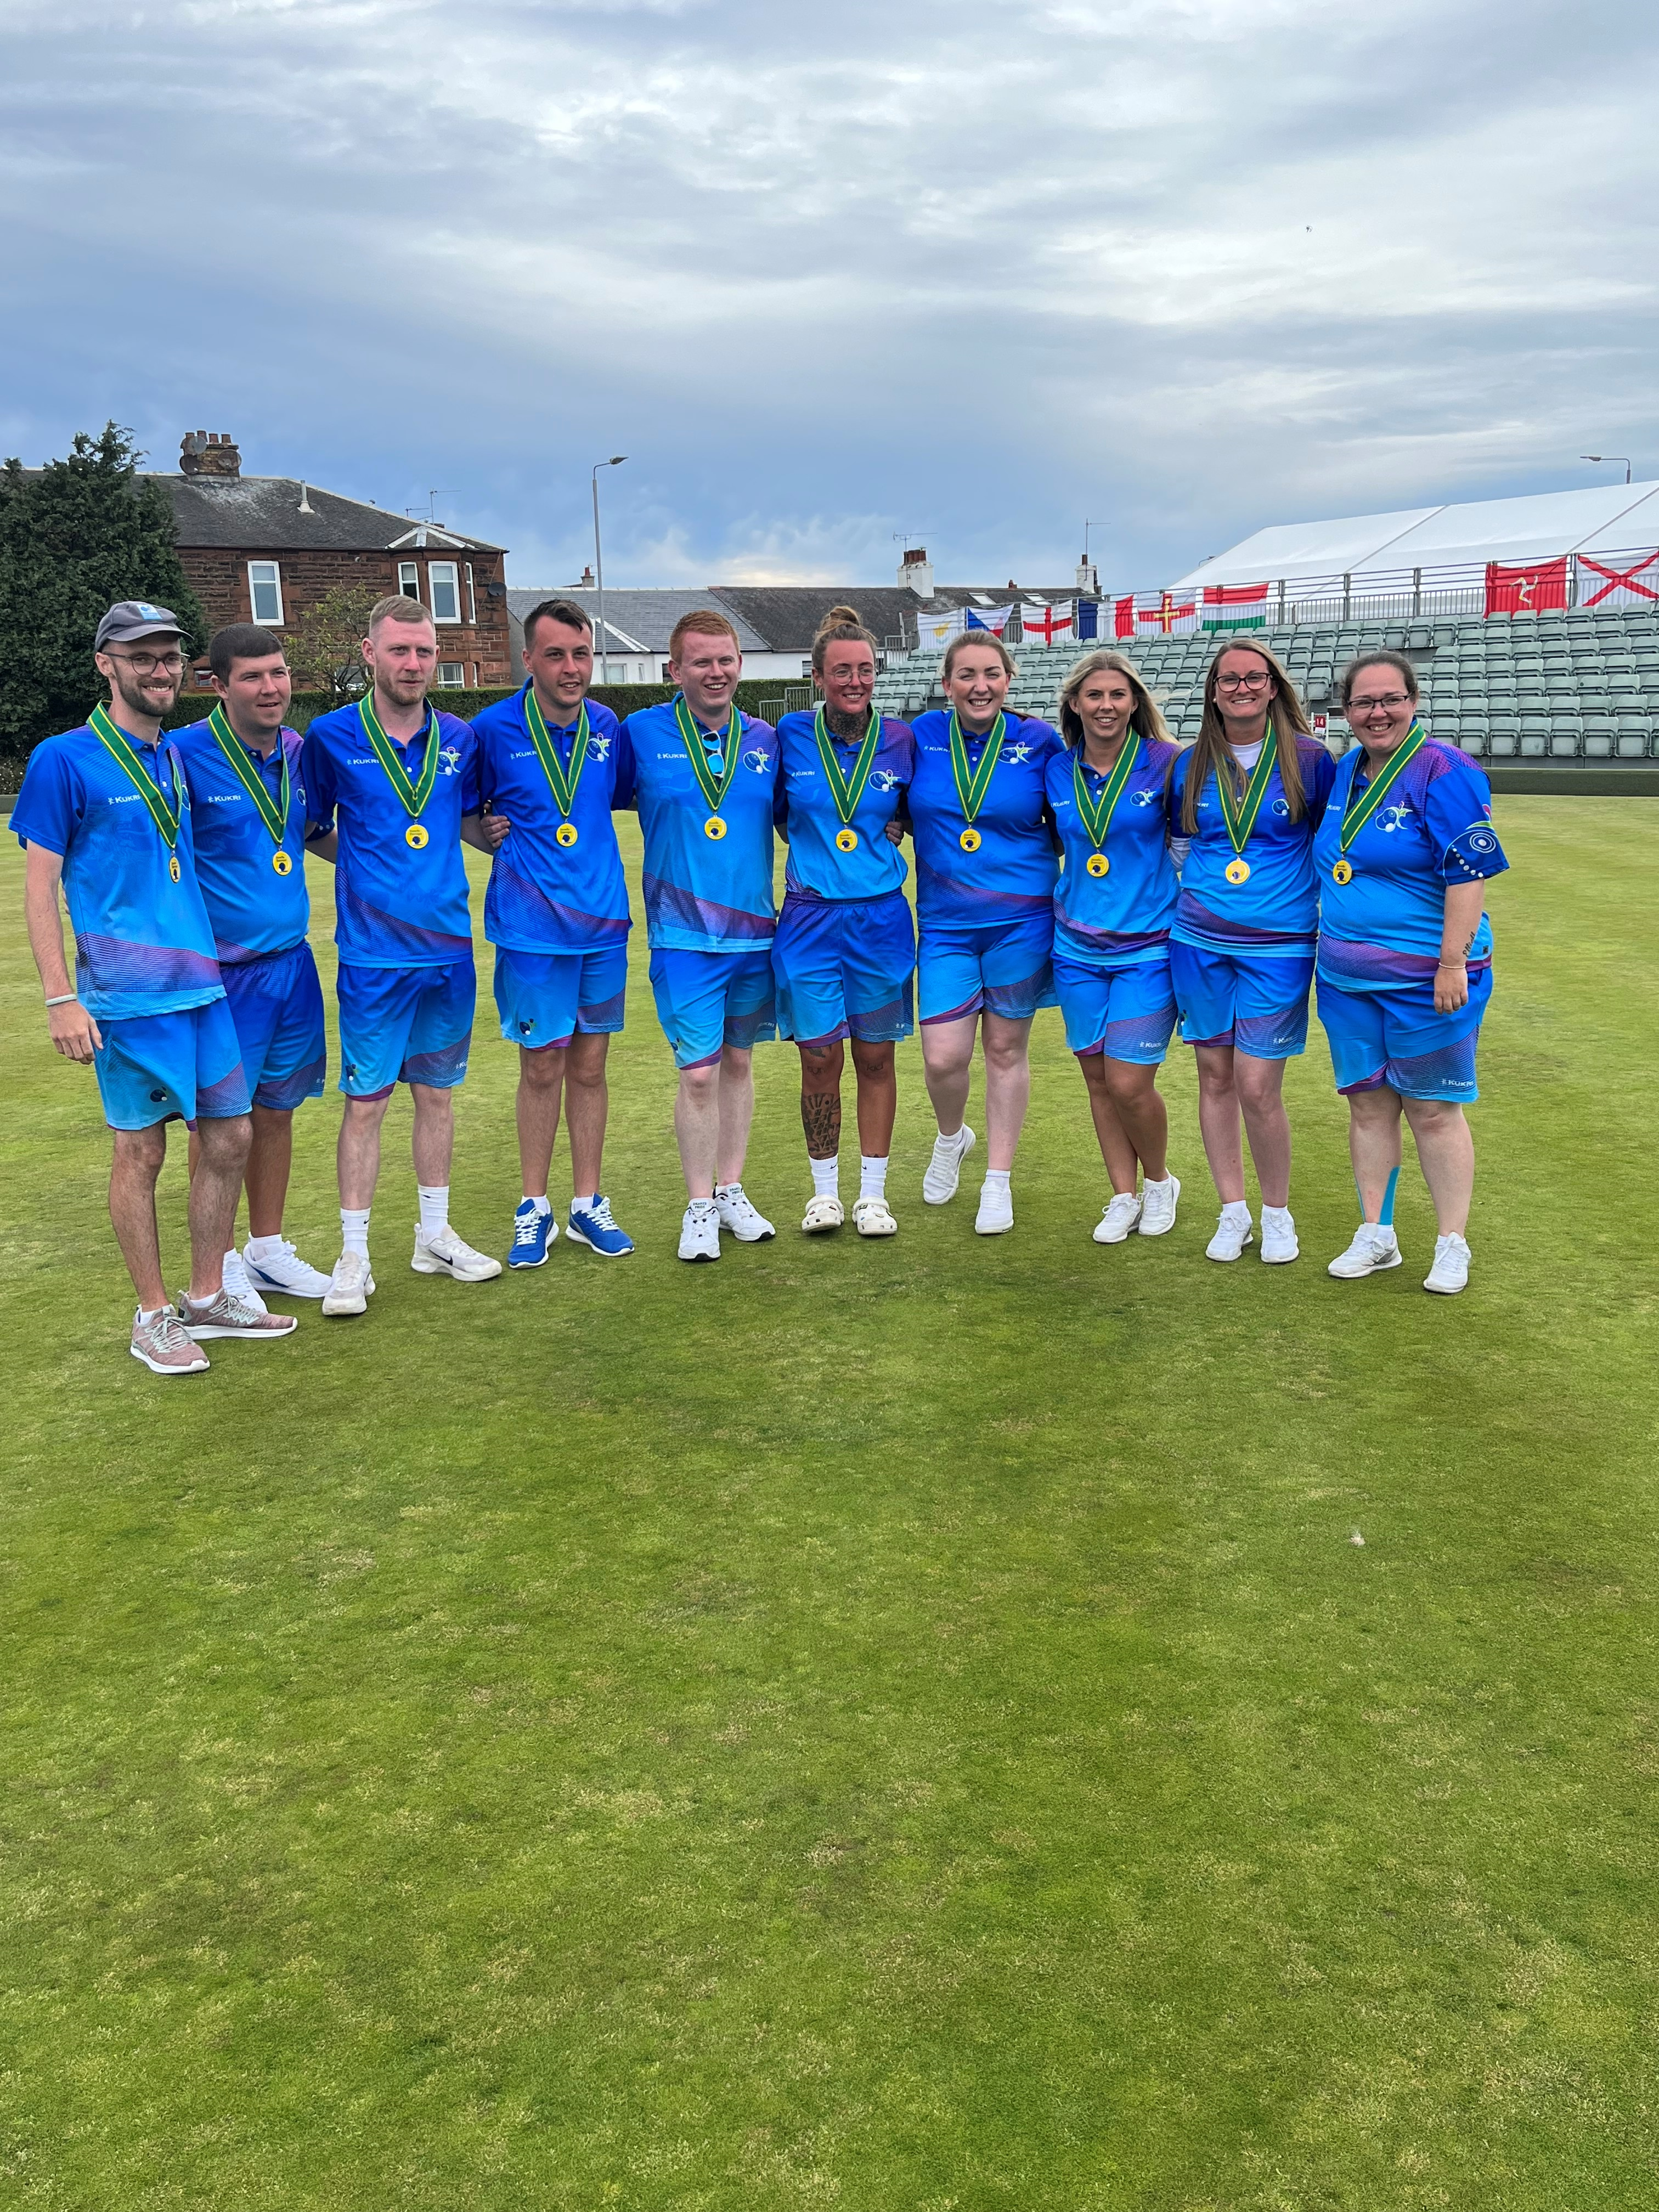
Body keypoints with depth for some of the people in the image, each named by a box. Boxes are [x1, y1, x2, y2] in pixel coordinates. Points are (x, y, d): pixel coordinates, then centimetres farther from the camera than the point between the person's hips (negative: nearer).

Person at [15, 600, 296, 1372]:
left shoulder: (181, 757, 13)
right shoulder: (64, 759, -6)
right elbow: (39, 885, -6)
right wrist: (61, 997, -12)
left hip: (202, 983, 6)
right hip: (128, 997, -6)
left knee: (230, 1139, 9)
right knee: (140, 1153, 2)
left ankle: (208, 1298, 25)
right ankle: (154, 1317, 16)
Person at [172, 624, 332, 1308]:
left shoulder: (299, 753, 6)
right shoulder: (186, 755, -13)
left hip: (292, 962, 6)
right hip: (220, 970, -6)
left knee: (276, 1109, 14)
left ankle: (269, 1250, 28)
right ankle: (222, 1264, 17)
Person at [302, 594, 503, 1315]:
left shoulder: (458, 739, 5)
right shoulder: (332, 737, -5)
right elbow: (312, 830, 6)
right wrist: (364, 859, -4)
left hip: (448, 947, 4)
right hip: (373, 954, -4)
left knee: (437, 1092, 13)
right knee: (366, 1101, 0)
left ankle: (435, 1235, 26)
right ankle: (354, 1256, 10)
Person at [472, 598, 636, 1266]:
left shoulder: (607, 727, 2)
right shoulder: (494, 729, -8)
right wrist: (492, 834, -10)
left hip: (603, 921, 3)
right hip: (532, 929, -3)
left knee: (589, 1067, 11)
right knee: (542, 1068, 5)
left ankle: (587, 1204, 22)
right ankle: (535, 1207, 19)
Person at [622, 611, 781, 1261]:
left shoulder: (766, 740, 5)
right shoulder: (641, 734, -4)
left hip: (755, 933, 3)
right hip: (684, 937, -3)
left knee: (738, 1062, 13)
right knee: (699, 1073, -3)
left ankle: (731, 1192, 27)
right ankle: (699, 1206, 12)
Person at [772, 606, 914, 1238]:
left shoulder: (899, 740, 0)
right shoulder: (791, 736, -1)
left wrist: (874, 849, 3)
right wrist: (816, 852, 7)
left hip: (880, 918, 1)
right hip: (810, 918, -1)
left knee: (875, 1059, 7)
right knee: (819, 1059, 2)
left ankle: (872, 1193, 18)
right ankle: (824, 1190, 18)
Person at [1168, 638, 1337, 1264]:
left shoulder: (1309, 759, -1)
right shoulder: (1190, 765, 6)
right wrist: (1198, 896, 8)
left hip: (1279, 948, -3)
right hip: (1198, 945, 3)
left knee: (1258, 1088, -7)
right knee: (1215, 1078, 8)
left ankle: (1278, 1213, 14)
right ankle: (1232, 1211, 21)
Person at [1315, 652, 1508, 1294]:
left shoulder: (1444, 772, -13)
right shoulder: (1346, 772, 9)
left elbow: (1469, 873, -17)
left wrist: (1453, 964, -21)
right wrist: (1328, 945, 19)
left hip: (1425, 980, -6)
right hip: (1347, 977, 6)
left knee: (1432, 1109, 1)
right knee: (1367, 1102, 11)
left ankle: (1452, 1245, 13)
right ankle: (1376, 1235, 21)